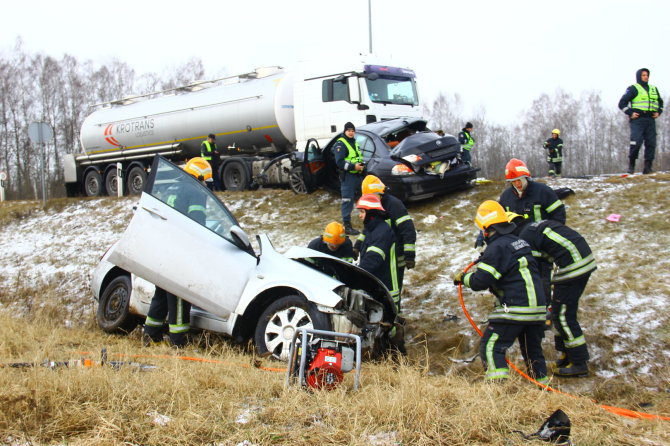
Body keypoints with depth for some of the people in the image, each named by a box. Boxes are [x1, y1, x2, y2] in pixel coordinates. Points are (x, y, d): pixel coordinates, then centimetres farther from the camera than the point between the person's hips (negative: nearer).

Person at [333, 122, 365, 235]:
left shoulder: (355, 143, 19)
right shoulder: (340, 144, -9)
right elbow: (339, 162, -17)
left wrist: (362, 165, 8)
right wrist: (353, 166, -24)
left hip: (358, 175, 9)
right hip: (348, 176, -9)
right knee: (347, 201, -9)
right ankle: (347, 226, -8)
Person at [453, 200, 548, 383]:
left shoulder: (496, 248, -12)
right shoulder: (519, 241, 14)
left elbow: (480, 282, -15)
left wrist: (463, 278, 4)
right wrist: (484, 260, 31)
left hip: (514, 309, -9)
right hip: (537, 307, 9)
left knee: (491, 347, -6)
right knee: (532, 350, 22)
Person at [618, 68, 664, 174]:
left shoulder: (654, 89, 21)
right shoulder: (633, 89, 3)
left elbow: (660, 102, 33)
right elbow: (622, 103, 0)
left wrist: (658, 112, 15)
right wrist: (630, 113, -10)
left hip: (650, 120, 6)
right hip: (638, 119, -5)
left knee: (651, 143, -2)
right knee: (636, 142, -16)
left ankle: (647, 167, 1)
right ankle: (631, 165, -2)